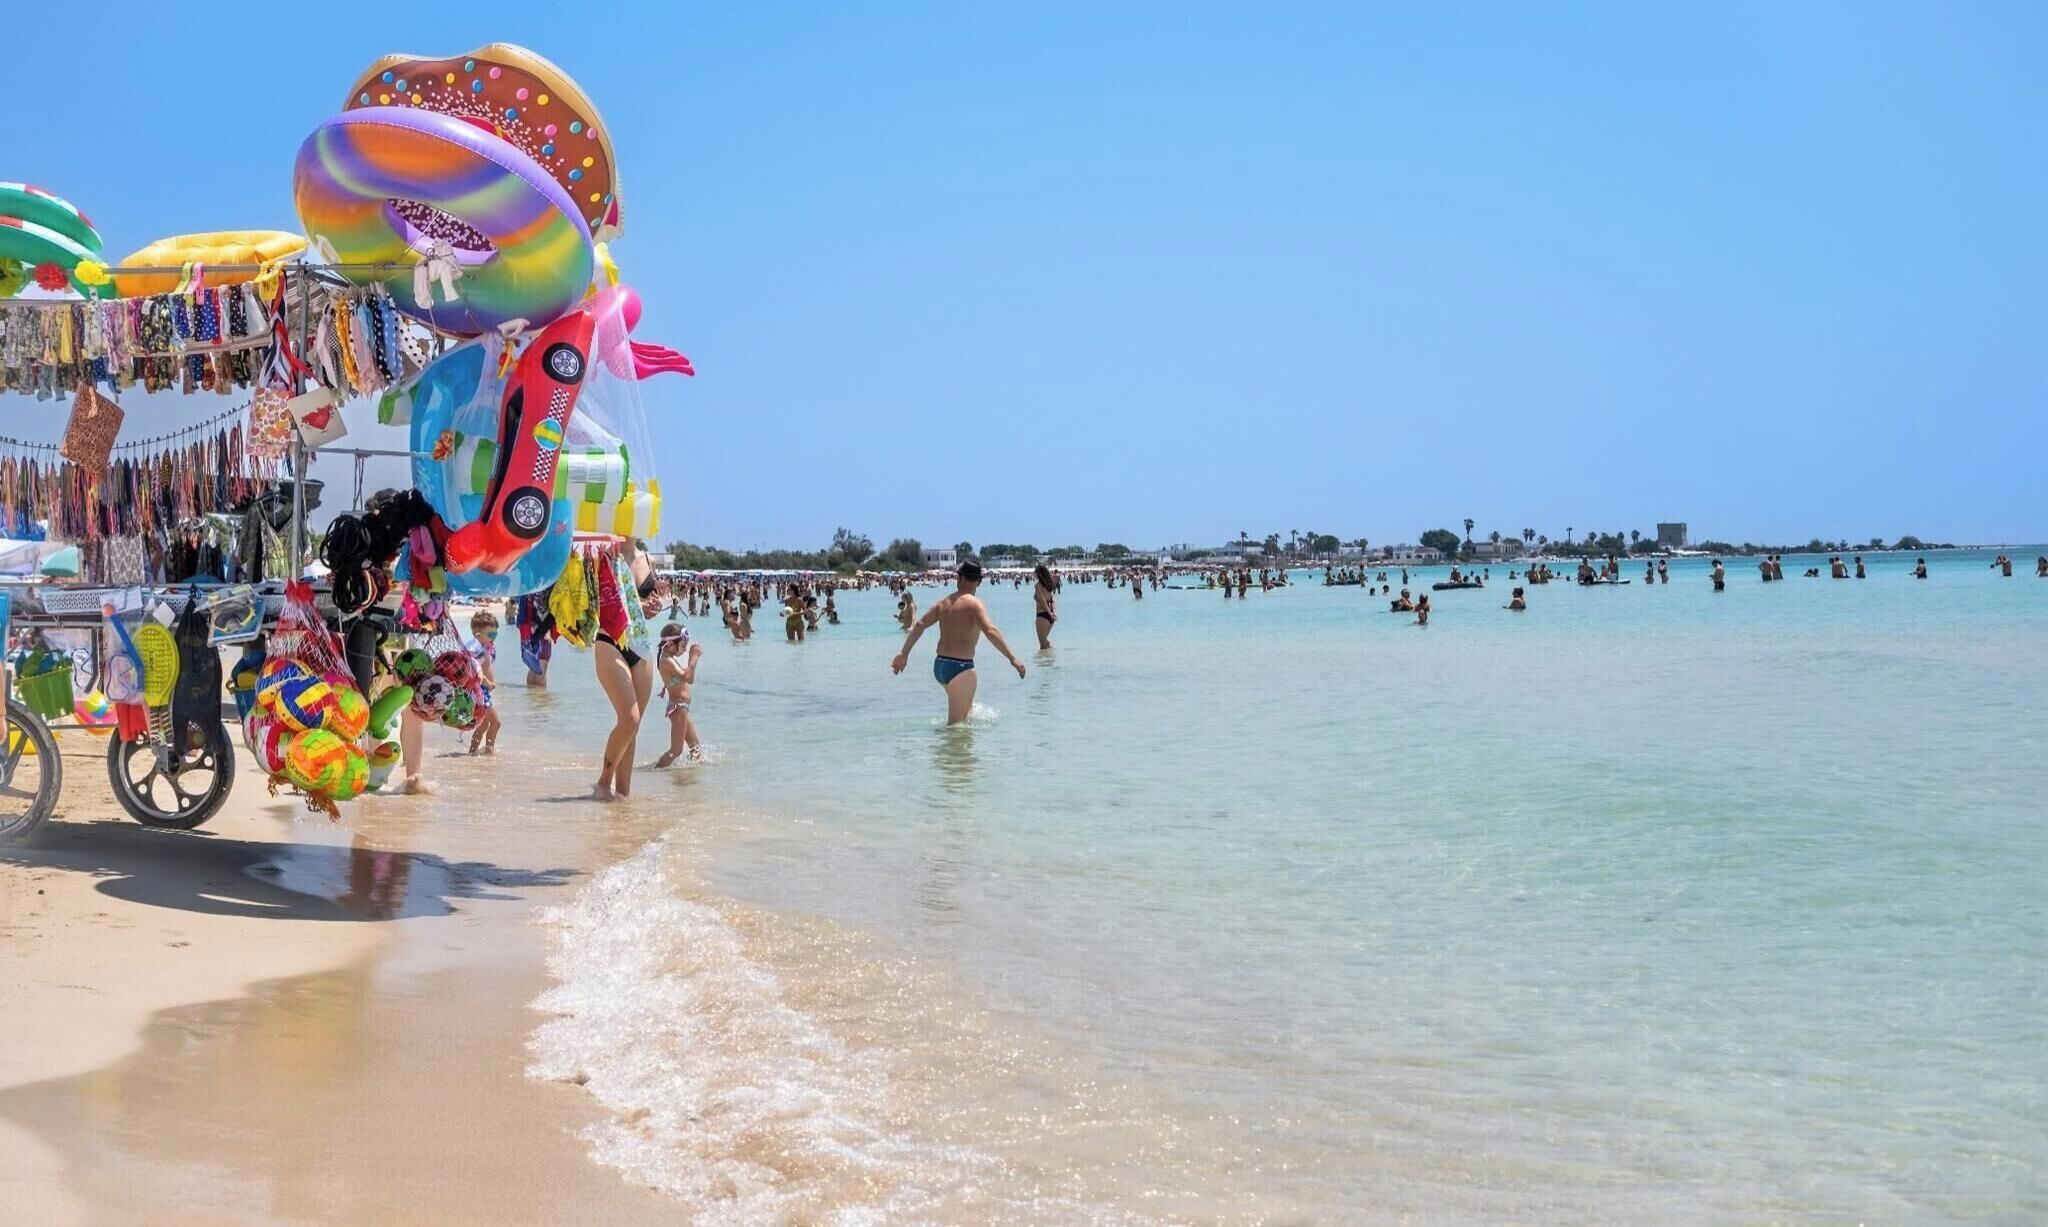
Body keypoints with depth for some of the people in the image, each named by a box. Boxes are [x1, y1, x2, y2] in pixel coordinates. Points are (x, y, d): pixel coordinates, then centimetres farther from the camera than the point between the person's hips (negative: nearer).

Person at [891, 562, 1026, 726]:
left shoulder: (943, 602, 9)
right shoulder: (974, 604, -12)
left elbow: (920, 625, 8)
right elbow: (991, 631, -25)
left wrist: (904, 654, 13)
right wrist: (1012, 658, -26)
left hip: (939, 664, 7)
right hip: (960, 667, -7)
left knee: (966, 707, 29)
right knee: (957, 723, 1)